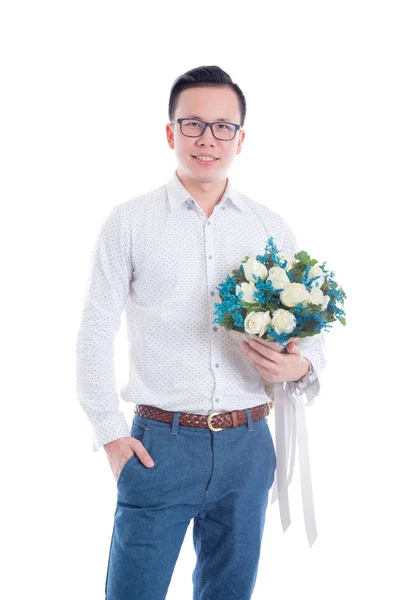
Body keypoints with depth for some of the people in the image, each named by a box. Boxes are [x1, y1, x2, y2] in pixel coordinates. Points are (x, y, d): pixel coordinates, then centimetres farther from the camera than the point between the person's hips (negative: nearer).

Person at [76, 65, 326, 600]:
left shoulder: (273, 229, 8)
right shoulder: (129, 222, 0)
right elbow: (95, 334, 0)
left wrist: (301, 365, -9)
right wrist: (110, 434, -5)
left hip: (247, 445, 3)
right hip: (159, 443, -2)